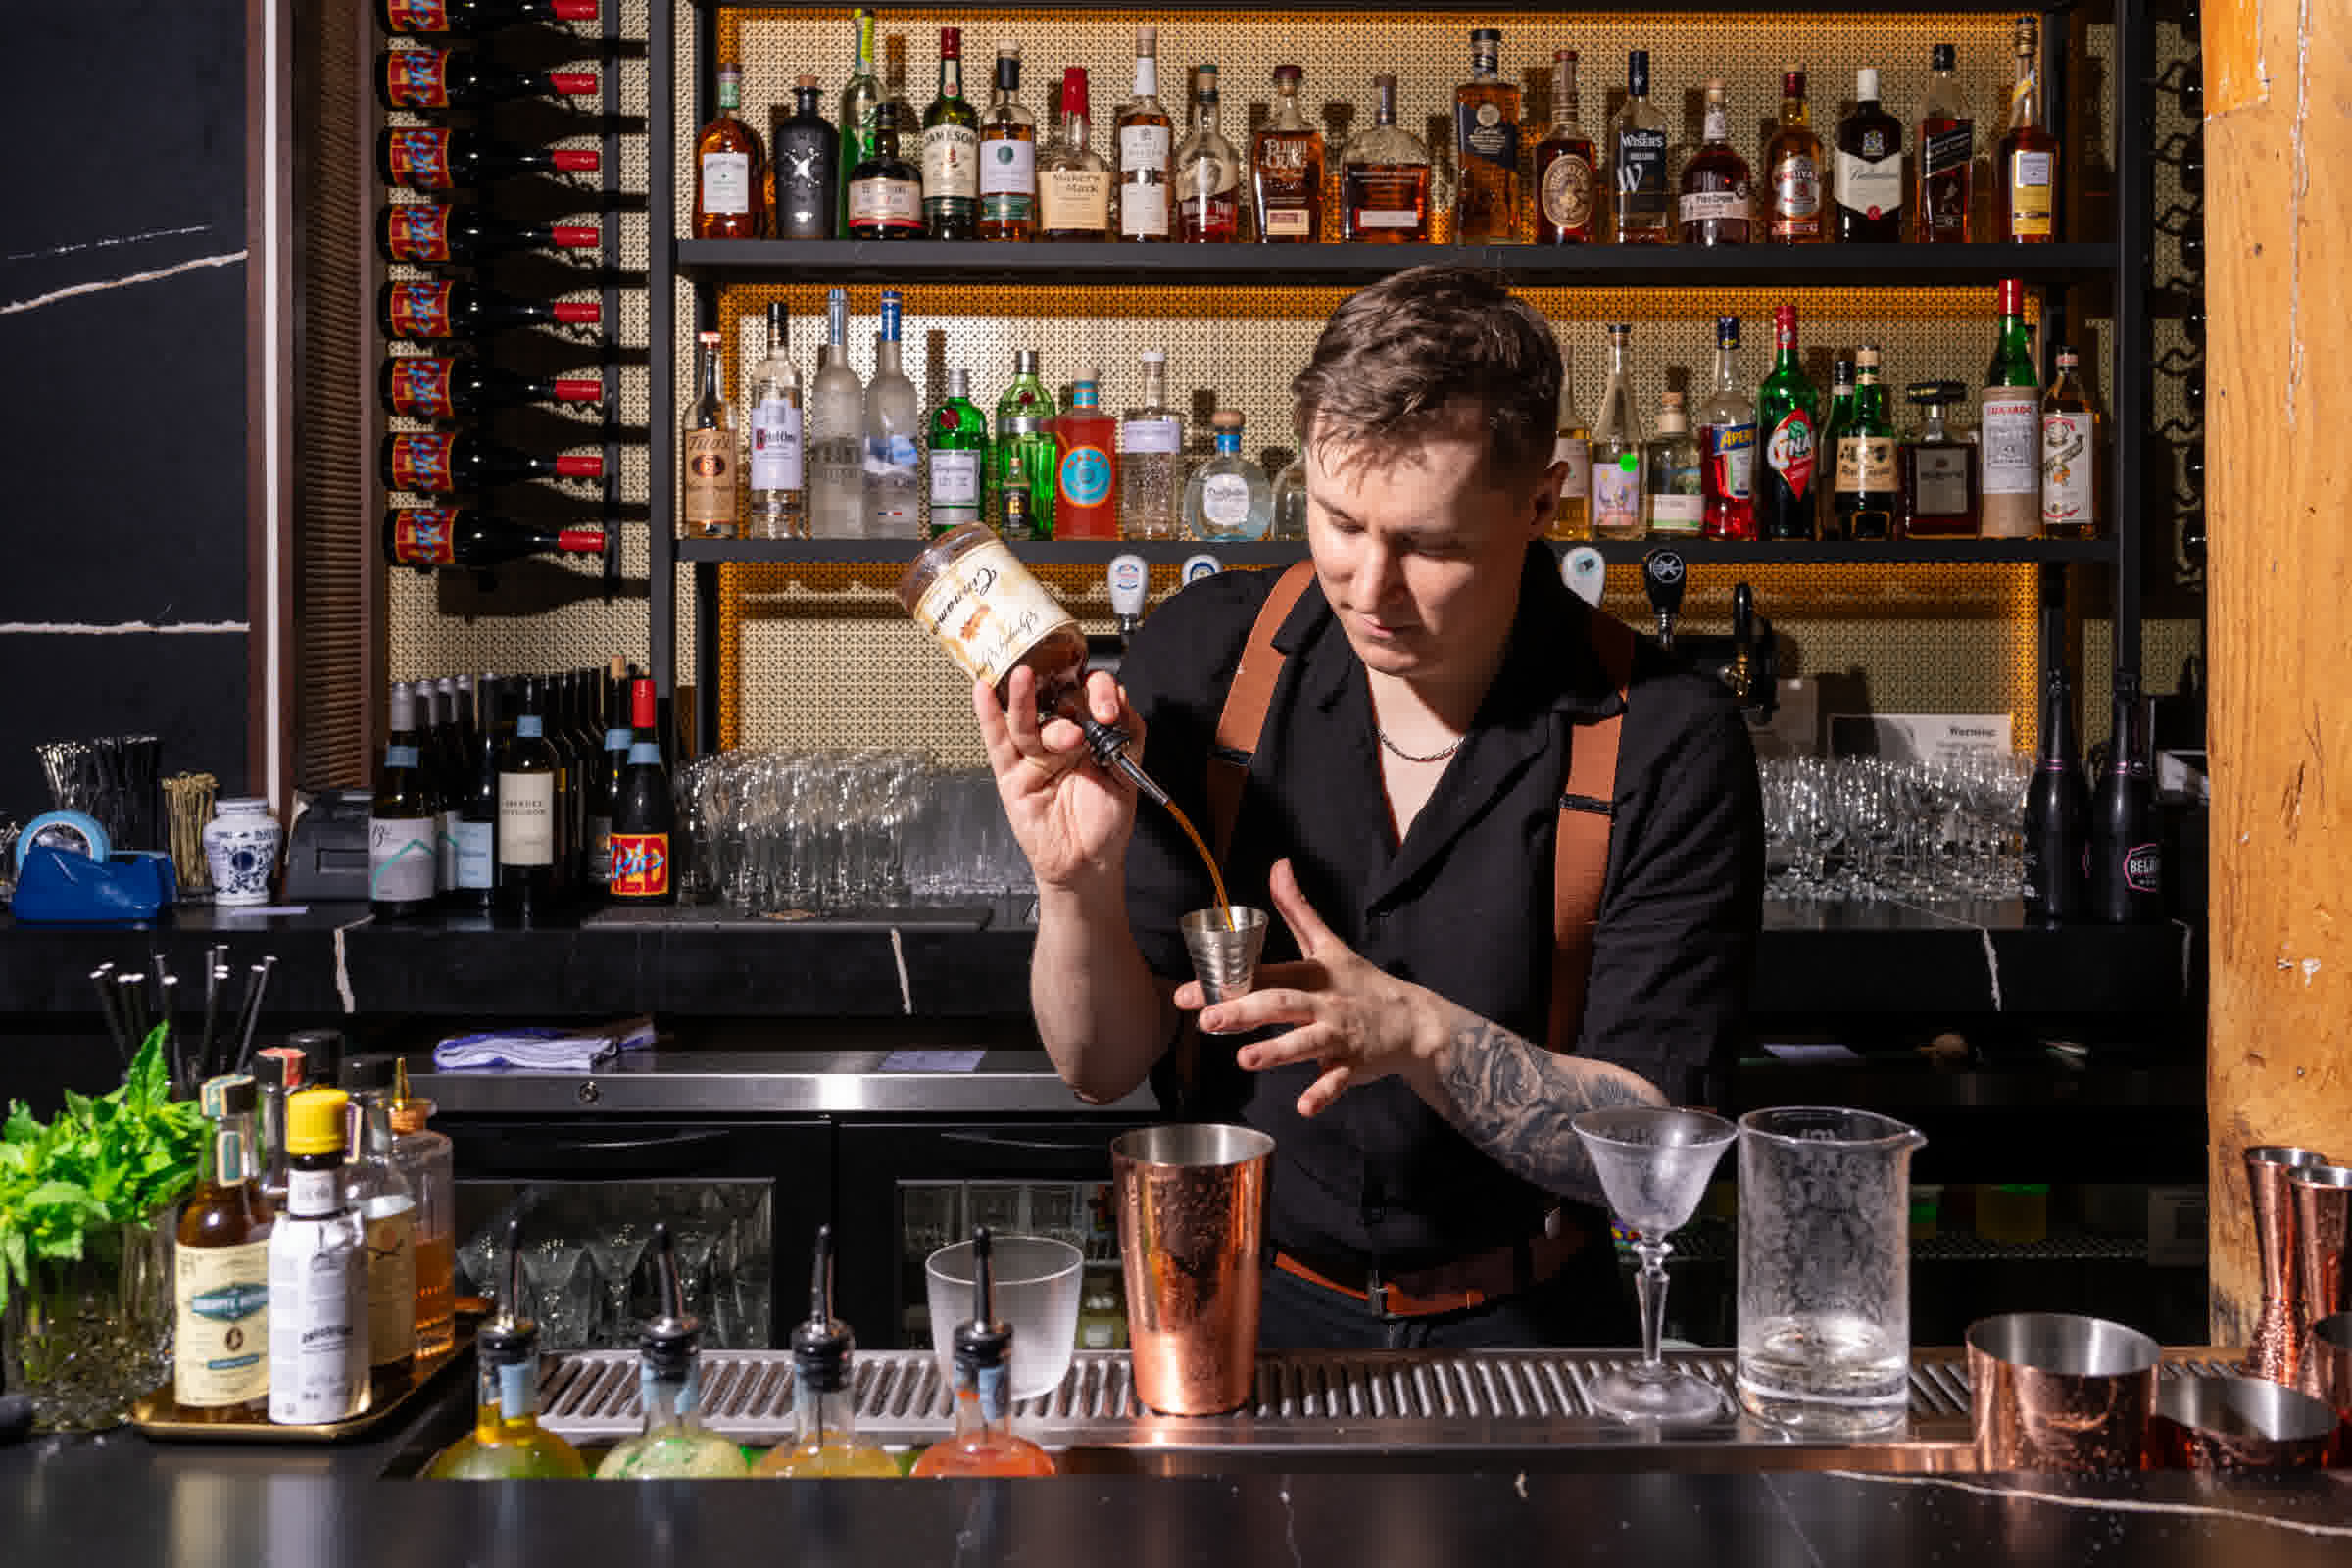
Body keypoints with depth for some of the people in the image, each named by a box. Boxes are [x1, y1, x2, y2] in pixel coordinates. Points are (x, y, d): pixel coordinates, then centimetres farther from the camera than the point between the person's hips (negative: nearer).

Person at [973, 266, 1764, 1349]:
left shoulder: (1668, 746, -15)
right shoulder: (1200, 660, -8)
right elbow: (1105, 1068, -3)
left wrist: (1419, 1034, -29)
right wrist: (1078, 889, -24)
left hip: (1522, 1333, 1)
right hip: (1242, 1301, 0)